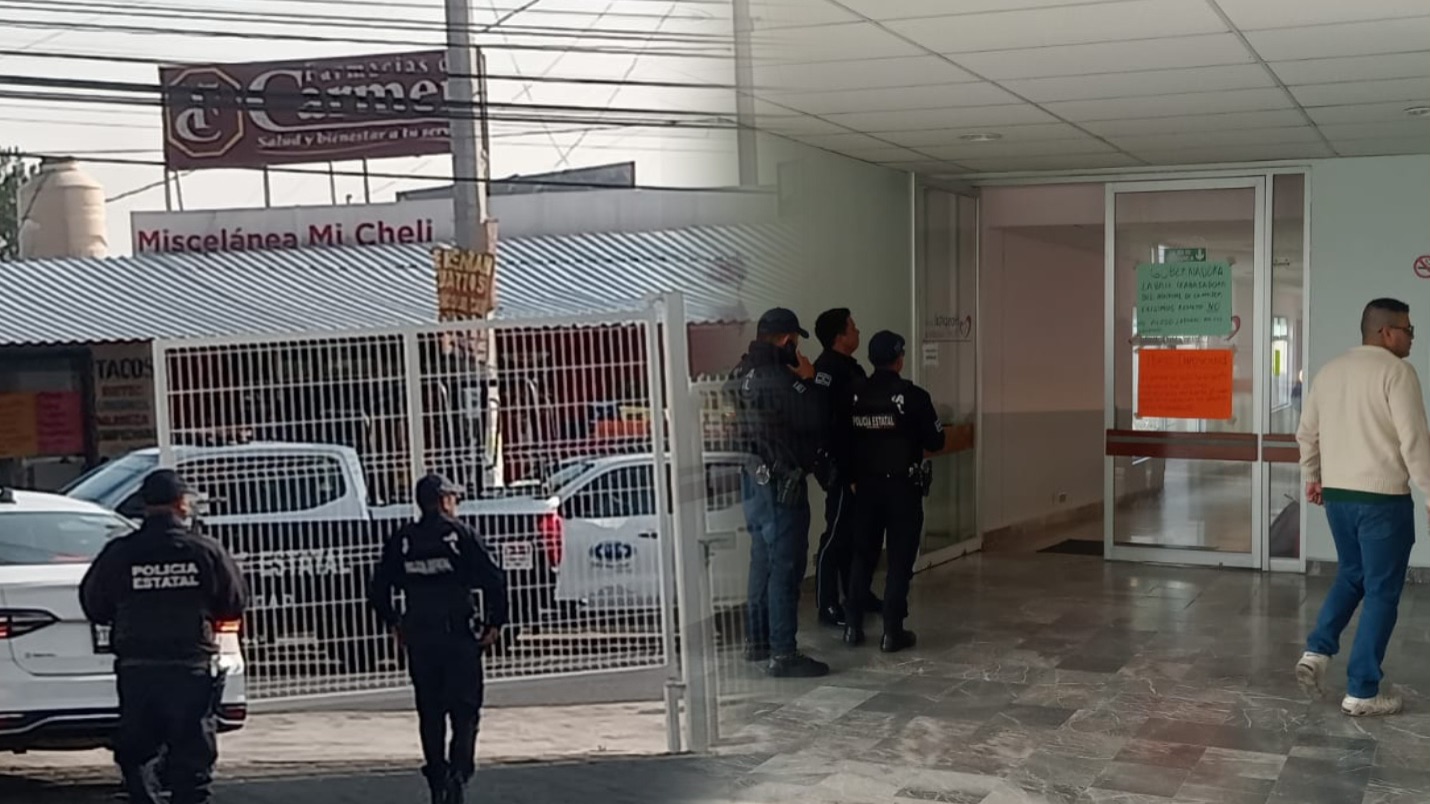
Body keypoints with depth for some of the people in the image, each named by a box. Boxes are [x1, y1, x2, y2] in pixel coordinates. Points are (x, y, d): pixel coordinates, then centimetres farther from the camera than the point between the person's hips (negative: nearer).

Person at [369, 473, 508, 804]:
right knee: (465, 709, 2)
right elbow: (494, 580, -11)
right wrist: (495, 623, -2)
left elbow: (378, 588, 6)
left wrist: (394, 624, 17)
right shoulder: (461, 535, -5)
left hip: (418, 637, 4)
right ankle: (458, 773, -13)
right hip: (460, 636, -3)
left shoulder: (401, 540, 5)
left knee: (429, 714, 12)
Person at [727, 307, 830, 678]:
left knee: (764, 562, 19)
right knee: (786, 567, -5)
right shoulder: (778, 379, -21)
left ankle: (758, 641, 28)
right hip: (780, 484, -10)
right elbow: (814, 419, -14)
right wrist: (807, 380, -2)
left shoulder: (741, 375, 8)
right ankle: (783, 654, -2)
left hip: (753, 480, 10)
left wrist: (798, 382, 6)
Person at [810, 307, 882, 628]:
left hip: (860, 465, 10)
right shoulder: (827, 369, -17)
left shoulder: (851, 368, 14)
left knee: (859, 533, 17)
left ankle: (856, 594, 30)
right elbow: (823, 421, -23)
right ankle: (828, 606, 4)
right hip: (843, 469, -10)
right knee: (837, 535, -3)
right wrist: (838, 468, -24)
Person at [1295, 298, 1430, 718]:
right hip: (1382, 498, -7)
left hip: (1337, 494, 7)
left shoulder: (1329, 371, 10)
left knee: (1351, 575, 24)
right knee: (1381, 592, 2)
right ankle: (1362, 691, 6)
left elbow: (1306, 434, 17)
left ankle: (1316, 652, 11)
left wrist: (1311, 477, 29)